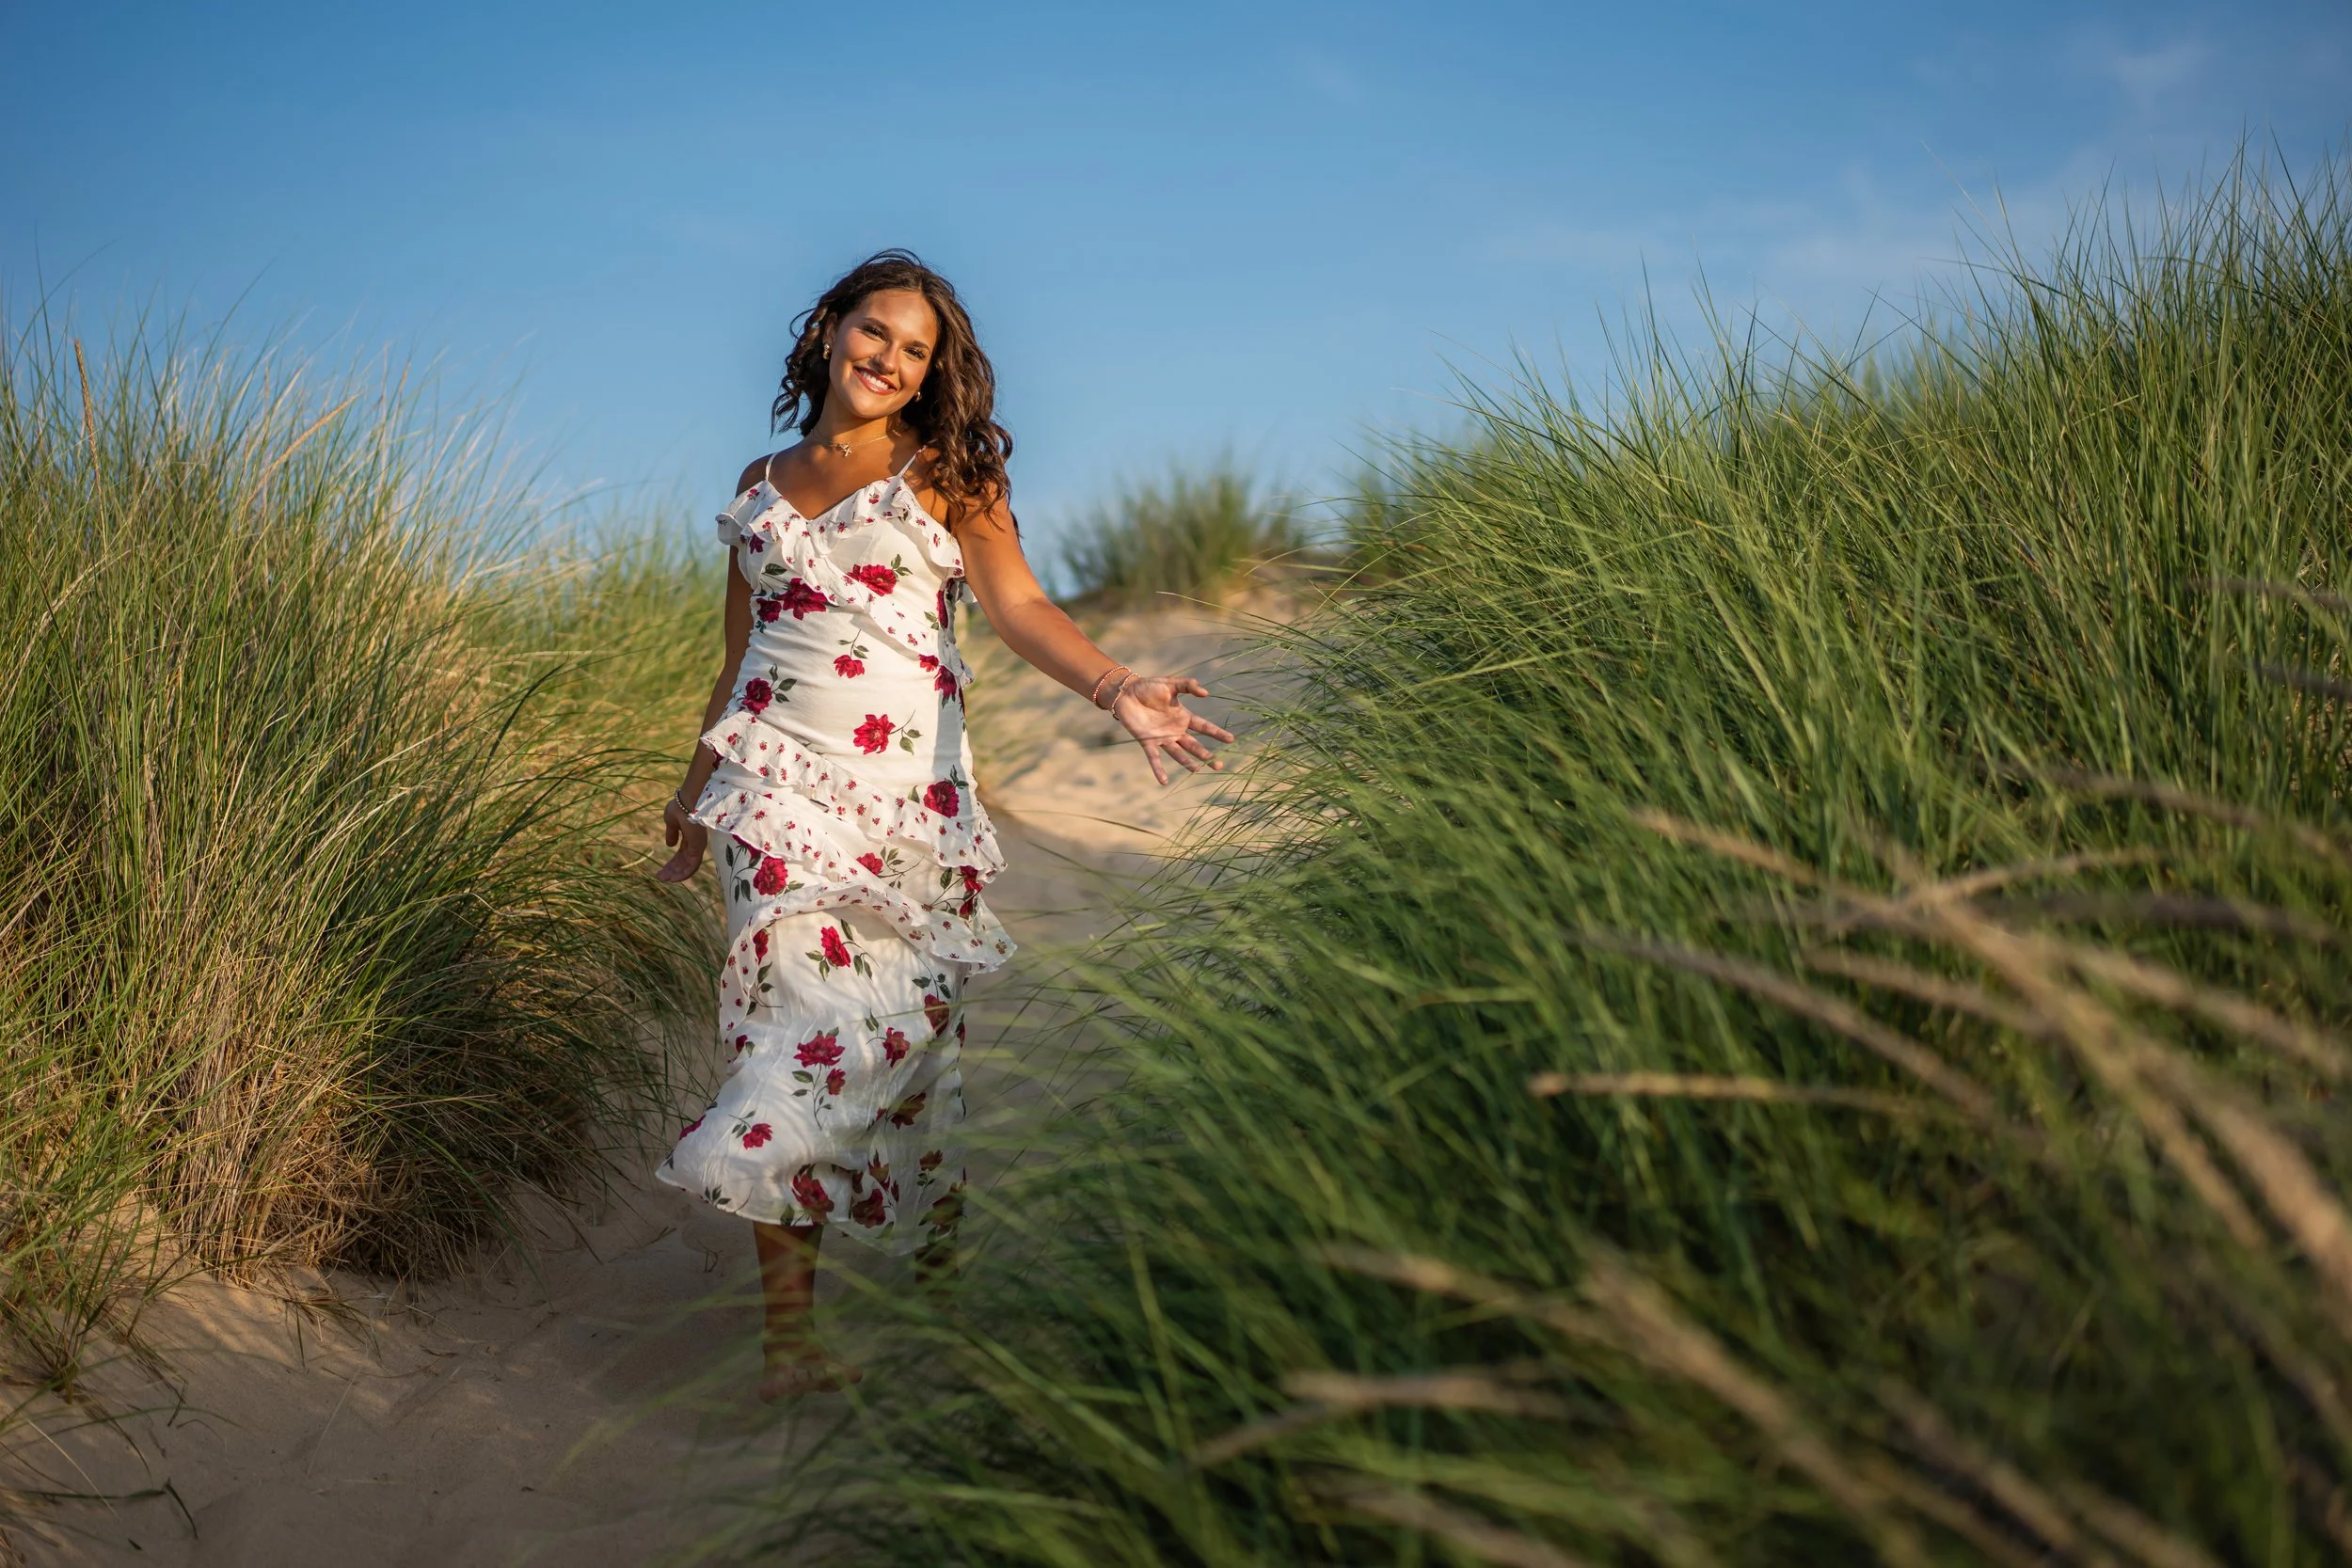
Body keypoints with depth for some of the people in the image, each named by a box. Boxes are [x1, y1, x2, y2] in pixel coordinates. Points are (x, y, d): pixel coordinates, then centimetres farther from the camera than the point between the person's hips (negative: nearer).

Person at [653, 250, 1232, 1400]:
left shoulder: (946, 477, 7)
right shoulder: (761, 486, 15)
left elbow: (1015, 602, -8)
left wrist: (1114, 688, -25)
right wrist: (695, 786, 28)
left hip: (911, 788, -1)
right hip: (782, 777, 1)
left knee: (912, 1023, 0)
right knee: (799, 998, -12)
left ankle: (936, 1261, 20)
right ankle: (789, 1328, -9)